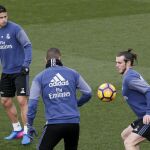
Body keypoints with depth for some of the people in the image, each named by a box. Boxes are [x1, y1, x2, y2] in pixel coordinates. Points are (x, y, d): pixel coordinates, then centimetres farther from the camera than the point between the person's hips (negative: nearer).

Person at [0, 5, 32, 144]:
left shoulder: (15, 29, -14)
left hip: (19, 71, -7)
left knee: (22, 101, -11)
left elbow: (27, 45, -14)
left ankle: (27, 132, -3)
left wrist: (26, 64, -22)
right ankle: (17, 129, 26)